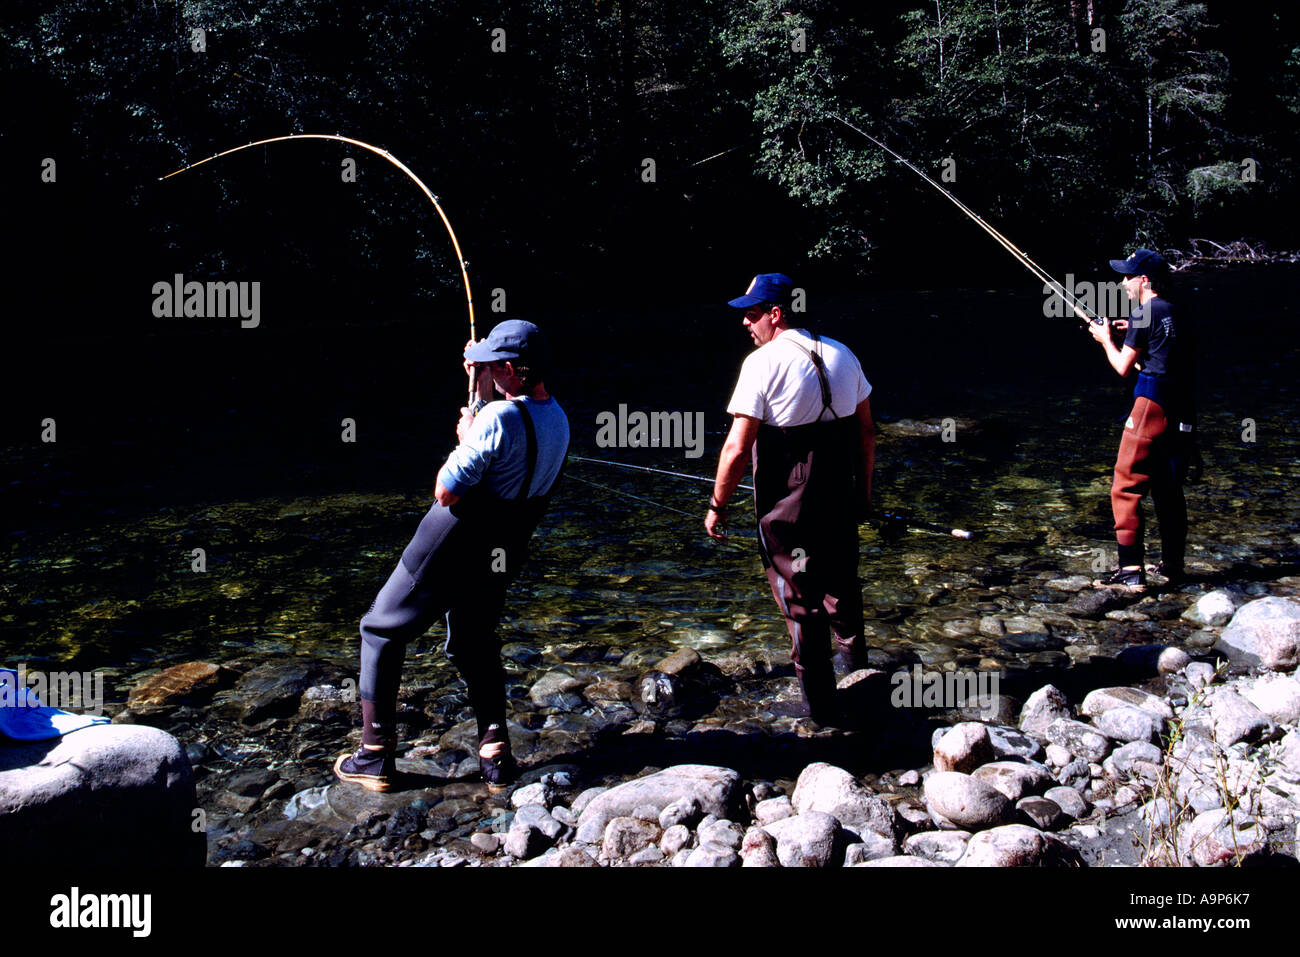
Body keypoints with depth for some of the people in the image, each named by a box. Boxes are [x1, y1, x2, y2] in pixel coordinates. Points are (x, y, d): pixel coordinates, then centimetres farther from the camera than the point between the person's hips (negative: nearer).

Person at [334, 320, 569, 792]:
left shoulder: (499, 418, -24)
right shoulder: (557, 420, 3)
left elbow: (446, 491, -22)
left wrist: (464, 438, -7)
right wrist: (482, 386, 18)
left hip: (450, 550, -7)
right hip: (499, 560, 7)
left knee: (381, 632, 12)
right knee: (475, 645, 25)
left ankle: (375, 758, 13)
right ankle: (495, 754, 11)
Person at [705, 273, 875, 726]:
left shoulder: (763, 363, -15)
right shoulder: (841, 354, 5)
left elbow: (737, 448, -17)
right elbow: (866, 431, 11)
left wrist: (717, 506, -7)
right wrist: (863, 487, 22)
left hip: (787, 505, -6)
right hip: (842, 497, 6)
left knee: (800, 601, 7)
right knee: (840, 577, 28)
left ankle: (820, 704, 15)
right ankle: (852, 652, 50)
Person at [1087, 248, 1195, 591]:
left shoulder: (1143, 314, -7)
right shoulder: (1175, 313, 15)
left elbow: (1123, 367, -4)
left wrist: (1106, 339, 13)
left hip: (1152, 405, -8)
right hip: (1182, 409, 8)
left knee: (1127, 488, -5)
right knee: (1169, 490, 17)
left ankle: (1131, 571, -10)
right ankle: (1172, 566, 24)